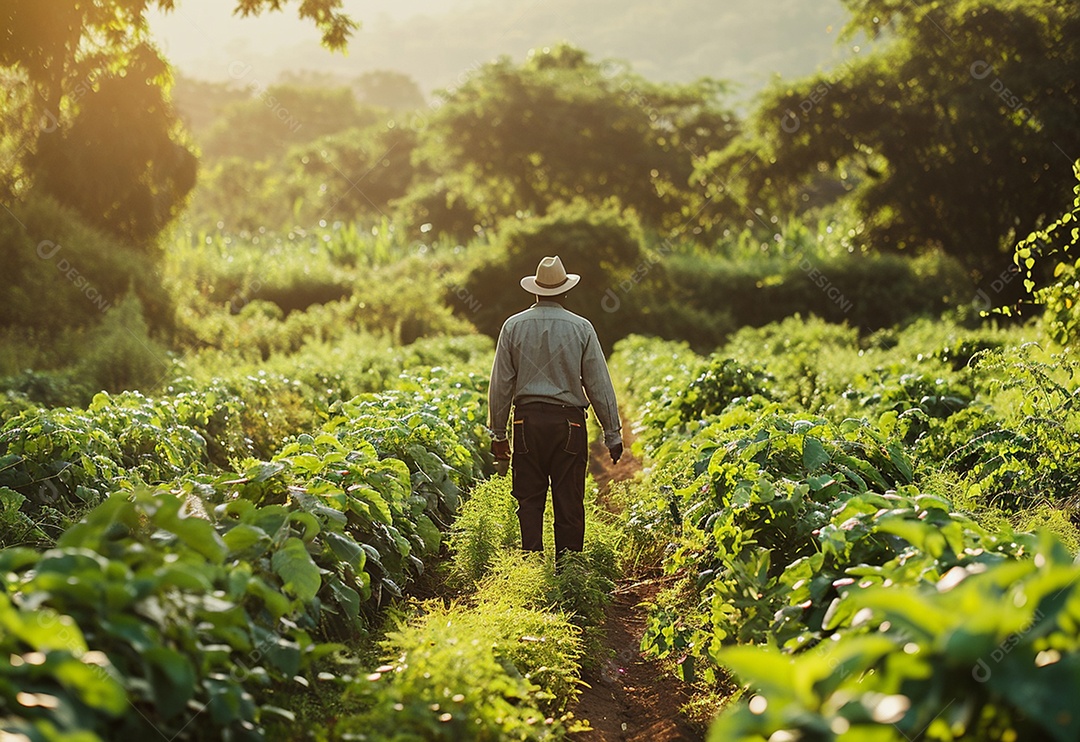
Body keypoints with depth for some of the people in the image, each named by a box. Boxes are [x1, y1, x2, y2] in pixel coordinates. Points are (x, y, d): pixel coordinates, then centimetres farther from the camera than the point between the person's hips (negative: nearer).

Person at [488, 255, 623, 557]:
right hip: (569, 421, -1)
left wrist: (498, 433, 12)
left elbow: (500, 384, 4)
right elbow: (599, 385, 1)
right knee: (569, 504, 4)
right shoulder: (581, 328, -1)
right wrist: (613, 434, 7)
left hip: (528, 420, 1)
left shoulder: (514, 326, 2)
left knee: (529, 502, 5)